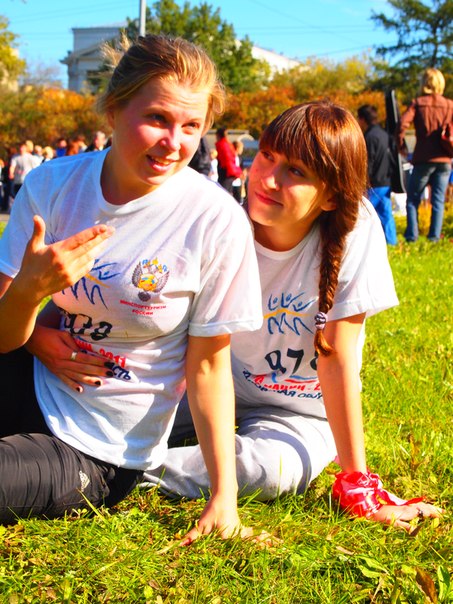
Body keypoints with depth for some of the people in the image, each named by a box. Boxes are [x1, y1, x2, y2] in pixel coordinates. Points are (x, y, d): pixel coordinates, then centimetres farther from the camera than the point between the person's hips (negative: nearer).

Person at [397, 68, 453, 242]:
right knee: (438, 200, 8)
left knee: (413, 198, 10)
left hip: (423, 159, -2)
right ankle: (434, 236, 6)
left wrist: (401, 146, -3)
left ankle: (412, 235, 3)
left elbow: (402, 124, -16)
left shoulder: (417, 103, -3)